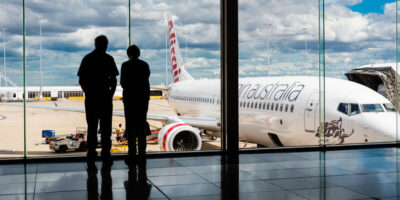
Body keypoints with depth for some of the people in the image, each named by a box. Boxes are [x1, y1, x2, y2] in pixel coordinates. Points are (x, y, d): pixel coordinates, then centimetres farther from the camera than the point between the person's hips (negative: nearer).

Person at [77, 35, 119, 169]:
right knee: (105, 129, 4)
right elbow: (113, 80, -7)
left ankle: (91, 159, 7)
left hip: (90, 98, 3)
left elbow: (81, 80, 4)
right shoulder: (108, 59, -5)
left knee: (91, 128, 8)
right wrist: (111, 93, 6)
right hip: (105, 97, -3)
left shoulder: (87, 58, 4)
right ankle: (106, 158, 4)